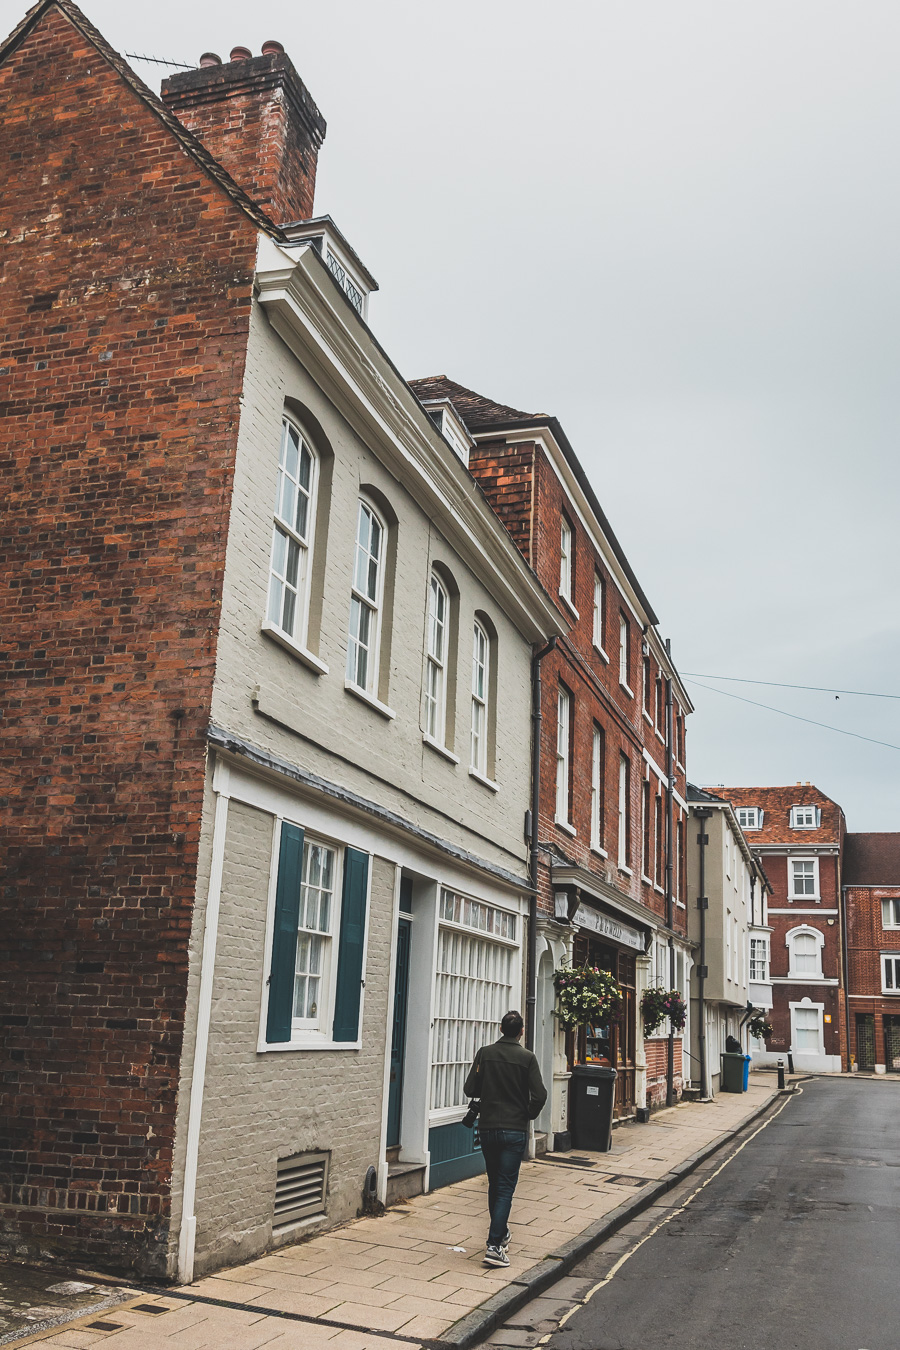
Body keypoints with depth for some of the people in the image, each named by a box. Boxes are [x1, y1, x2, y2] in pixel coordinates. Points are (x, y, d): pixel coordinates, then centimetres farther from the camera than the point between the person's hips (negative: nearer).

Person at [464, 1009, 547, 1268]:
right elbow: (539, 1095, -13)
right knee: (506, 1188, -1)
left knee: (495, 1185, 19)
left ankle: (501, 1234, 32)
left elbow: (471, 1089, -2)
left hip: (487, 1128, 3)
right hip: (515, 1130, -3)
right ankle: (494, 1246, -9)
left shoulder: (485, 1053, -1)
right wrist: (528, 1114, 6)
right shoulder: (526, 1057, -7)